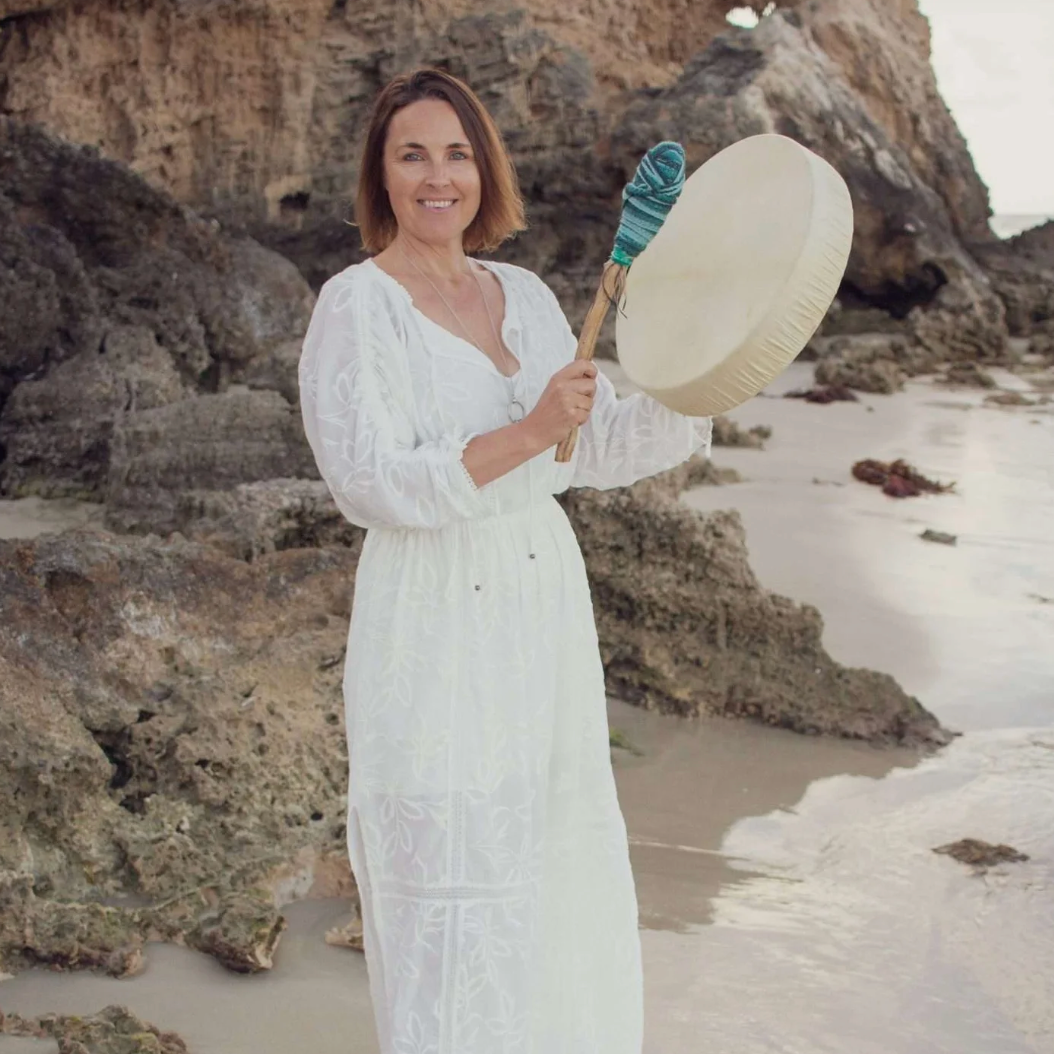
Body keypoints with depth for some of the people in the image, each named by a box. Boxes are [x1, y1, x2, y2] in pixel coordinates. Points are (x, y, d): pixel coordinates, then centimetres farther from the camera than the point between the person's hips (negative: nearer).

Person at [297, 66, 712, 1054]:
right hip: (436, 629, -7)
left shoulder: (523, 295, 10)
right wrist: (527, 434, -25)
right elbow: (373, 484, -18)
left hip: (542, 611, 7)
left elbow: (600, 449, 13)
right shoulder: (355, 305, -9)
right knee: (455, 886, 0)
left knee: (565, 876, 16)